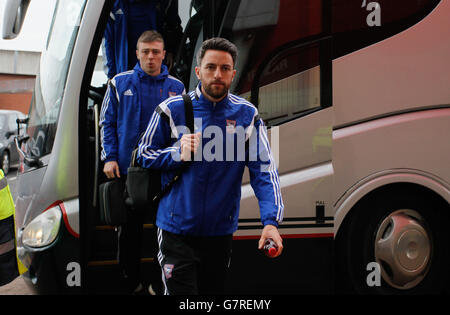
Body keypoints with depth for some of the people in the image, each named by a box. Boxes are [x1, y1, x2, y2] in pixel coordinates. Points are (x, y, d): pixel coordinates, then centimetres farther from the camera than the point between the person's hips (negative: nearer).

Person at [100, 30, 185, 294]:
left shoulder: (176, 87, 5)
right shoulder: (120, 83, 3)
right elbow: (107, 123, 6)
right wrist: (110, 157, -5)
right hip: (128, 167, 0)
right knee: (130, 226, 8)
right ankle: (129, 280, 22)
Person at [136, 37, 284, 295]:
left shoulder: (247, 115, -2)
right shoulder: (172, 110, -4)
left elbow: (265, 170, -8)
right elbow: (145, 155, 4)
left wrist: (271, 221, -21)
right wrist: (178, 153, -16)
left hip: (221, 231, 2)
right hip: (177, 230, -2)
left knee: (215, 292, 17)